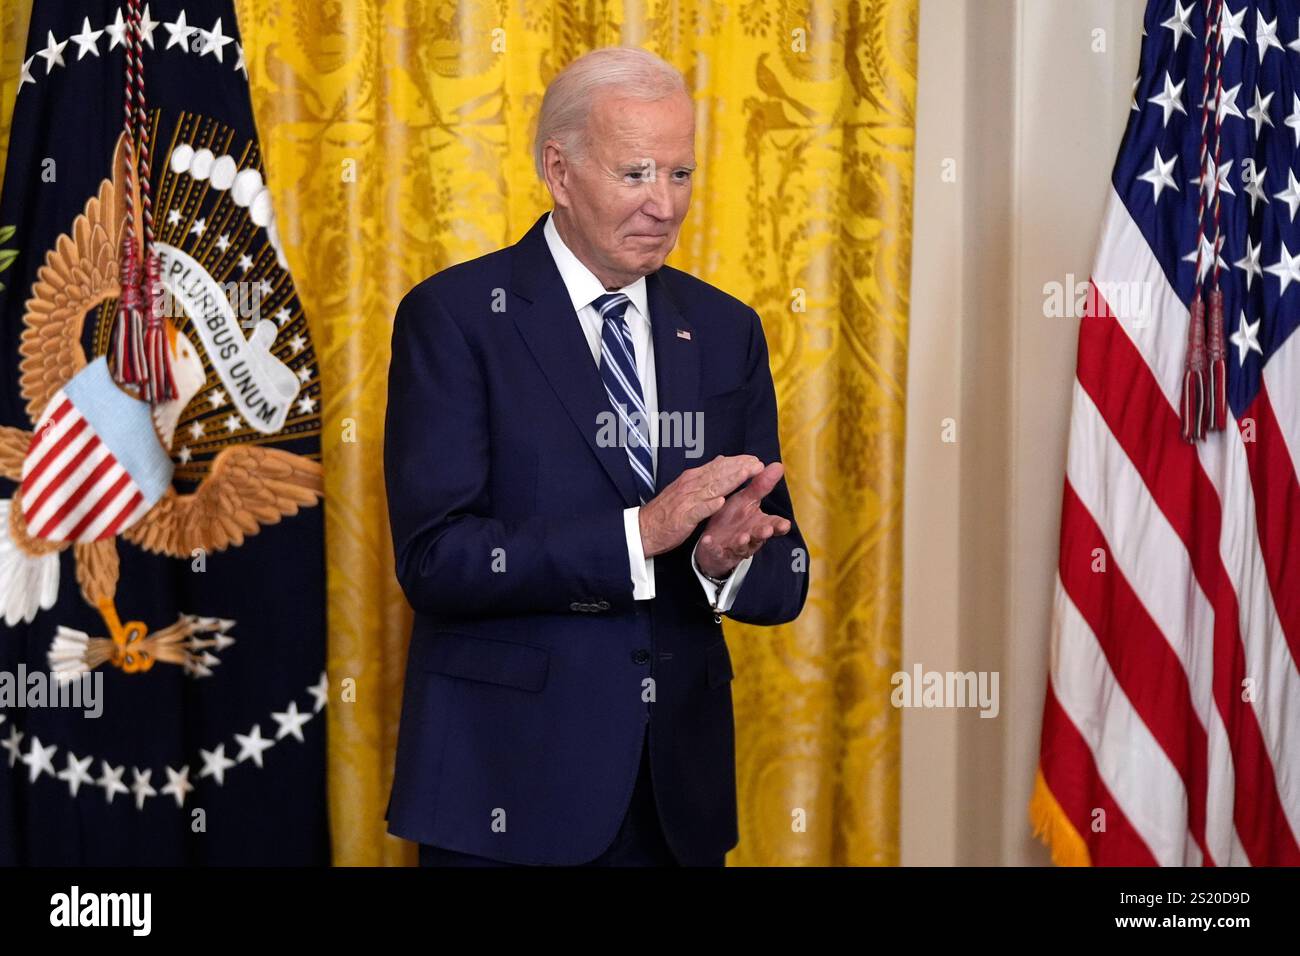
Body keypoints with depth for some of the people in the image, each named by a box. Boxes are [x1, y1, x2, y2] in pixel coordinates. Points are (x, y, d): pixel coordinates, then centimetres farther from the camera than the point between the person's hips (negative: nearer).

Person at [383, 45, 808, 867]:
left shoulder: (726, 331, 7)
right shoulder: (454, 317, -7)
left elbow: (784, 583, 5)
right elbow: (435, 559, -16)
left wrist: (725, 563, -17)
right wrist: (638, 533, -23)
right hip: (511, 784, -4)